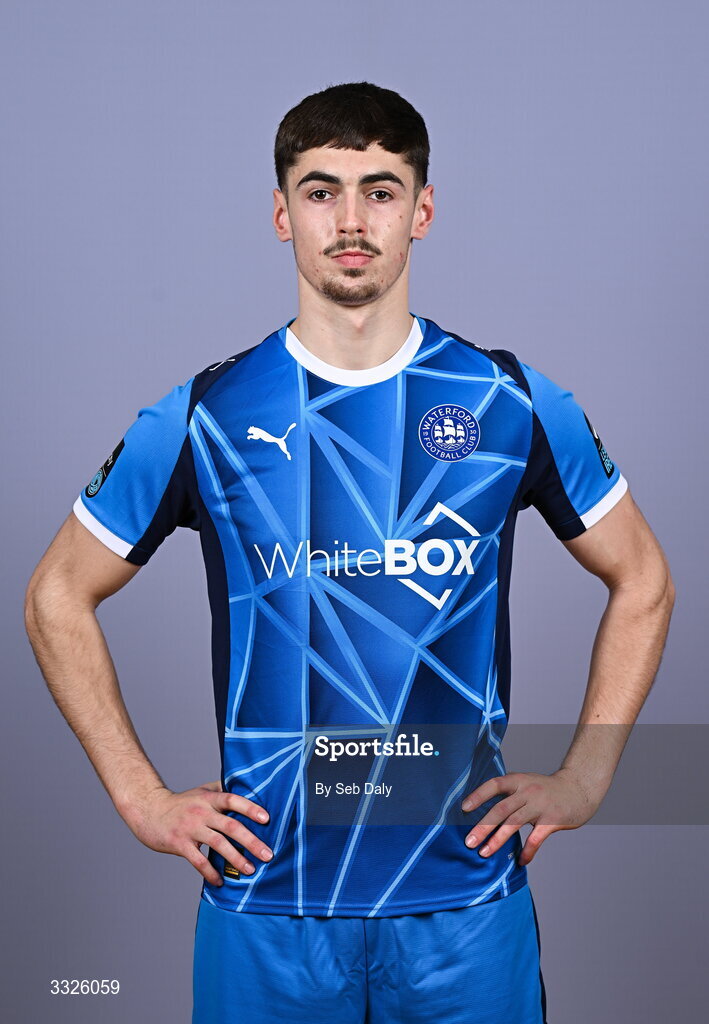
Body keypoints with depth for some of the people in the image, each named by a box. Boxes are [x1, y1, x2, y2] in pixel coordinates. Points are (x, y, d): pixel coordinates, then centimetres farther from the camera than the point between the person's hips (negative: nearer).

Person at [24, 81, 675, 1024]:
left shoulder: (511, 403, -1)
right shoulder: (205, 417, -3)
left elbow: (642, 582, 10)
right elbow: (57, 596, 7)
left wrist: (582, 779, 3)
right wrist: (142, 797, 1)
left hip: (464, 893, 1)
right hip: (266, 900, 0)